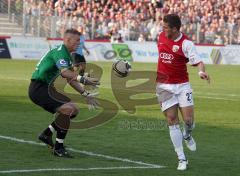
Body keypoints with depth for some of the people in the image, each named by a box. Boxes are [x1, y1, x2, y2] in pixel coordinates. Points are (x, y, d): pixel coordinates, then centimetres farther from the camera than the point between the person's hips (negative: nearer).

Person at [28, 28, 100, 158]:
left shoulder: (67, 55, 17)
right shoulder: (59, 52, -15)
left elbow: (70, 80, 21)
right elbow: (65, 73, -32)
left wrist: (86, 95, 14)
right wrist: (84, 80, -43)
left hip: (47, 88, 11)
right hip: (38, 88, -11)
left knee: (74, 110, 11)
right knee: (67, 109, -25)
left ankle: (47, 134, 18)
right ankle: (58, 147, -17)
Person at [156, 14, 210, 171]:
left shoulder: (186, 43, -13)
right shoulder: (161, 36, 3)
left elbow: (198, 61, -21)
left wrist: (201, 71, -43)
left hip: (182, 85, -3)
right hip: (164, 86, 3)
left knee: (189, 120, -10)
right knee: (172, 122, -3)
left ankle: (187, 135, 29)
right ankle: (182, 159, 2)